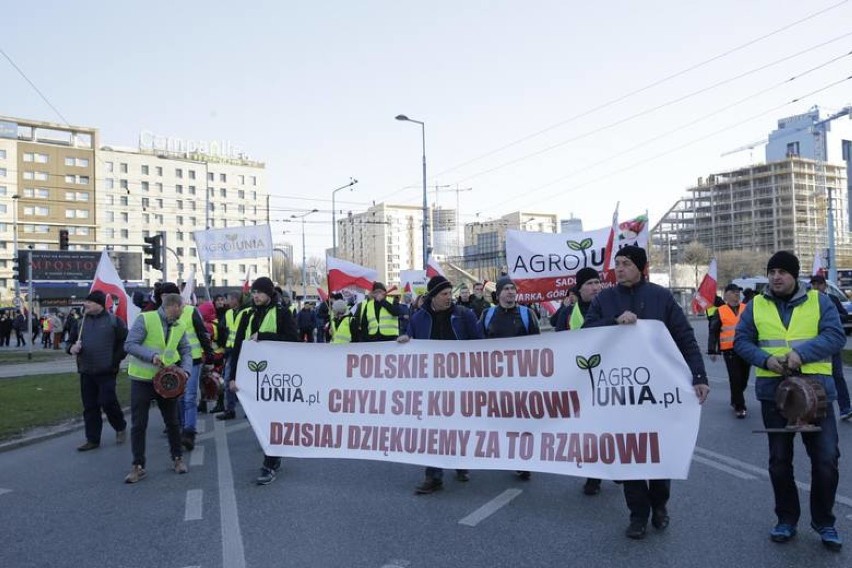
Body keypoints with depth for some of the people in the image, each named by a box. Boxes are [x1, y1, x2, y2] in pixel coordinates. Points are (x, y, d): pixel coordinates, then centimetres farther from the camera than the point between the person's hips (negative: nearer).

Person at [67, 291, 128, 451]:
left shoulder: (114, 321, -4)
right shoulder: (81, 322, 11)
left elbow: (125, 342, -4)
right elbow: (70, 341, 16)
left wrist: (115, 360, -9)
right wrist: (72, 348, -7)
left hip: (106, 372, -5)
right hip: (86, 372, 5)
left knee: (108, 402, -7)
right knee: (90, 407, 8)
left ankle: (120, 427, 19)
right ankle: (92, 439, 17)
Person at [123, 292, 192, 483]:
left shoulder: (179, 327, 4)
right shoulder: (145, 319, -13)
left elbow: (186, 351, 8)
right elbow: (129, 344, -16)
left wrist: (186, 369, -10)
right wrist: (151, 355, -27)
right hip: (142, 379, -4)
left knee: (173, 421, 12)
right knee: (138, 424, 2)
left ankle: (178, 458, 29)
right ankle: (138, 466, 14)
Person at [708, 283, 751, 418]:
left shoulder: (747, 309, 8)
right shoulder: (720, 311, -1)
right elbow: (713, 332, 0)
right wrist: (712, 351, -3)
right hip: (730, 351, -4)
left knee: (744, 378, 13)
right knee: (735, 379, -5)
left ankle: (735, 400, 34)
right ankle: (739, 407, 4)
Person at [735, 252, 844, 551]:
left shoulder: (819, 301, 2)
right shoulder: (756, 305, 6)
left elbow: (836, 335, -7)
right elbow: (741, 340, 3)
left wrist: (802, 352, -22)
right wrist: (765, 359, -14)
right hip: (773, 391, 1)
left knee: (825, 458, 0)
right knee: (779, 460, 10)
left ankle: (824, 522, 21)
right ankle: (786, 519, 26)